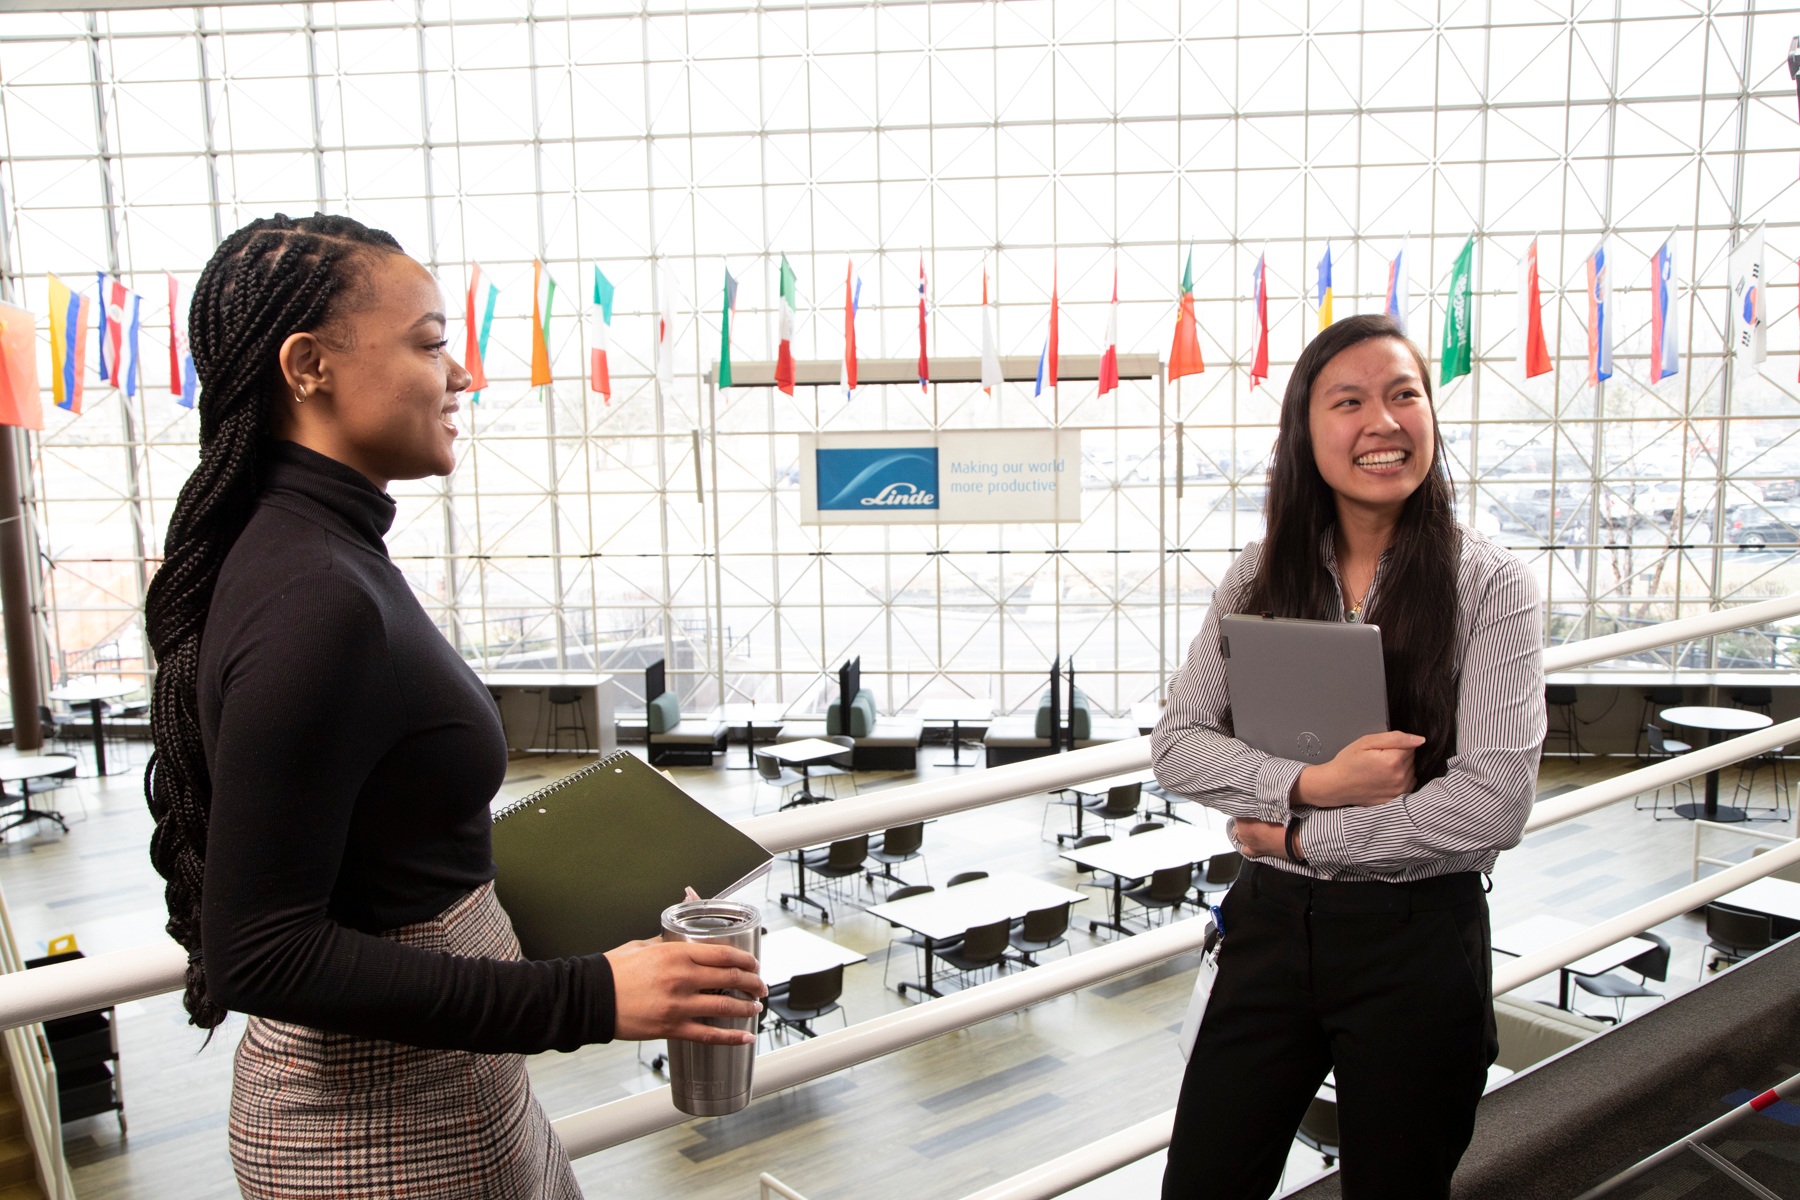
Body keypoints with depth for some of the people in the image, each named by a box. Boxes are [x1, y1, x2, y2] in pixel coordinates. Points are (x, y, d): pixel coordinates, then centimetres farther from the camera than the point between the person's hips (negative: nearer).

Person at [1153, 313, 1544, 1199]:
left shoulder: (1488, 584, -8)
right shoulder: (1261, 575, 1)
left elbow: (1493, 803, -16)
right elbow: (1176, 743, -3)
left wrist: (1304, 836, -12)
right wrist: (1312, 784, -18)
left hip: (1418, 942, -2)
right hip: (1271, 923, 3)